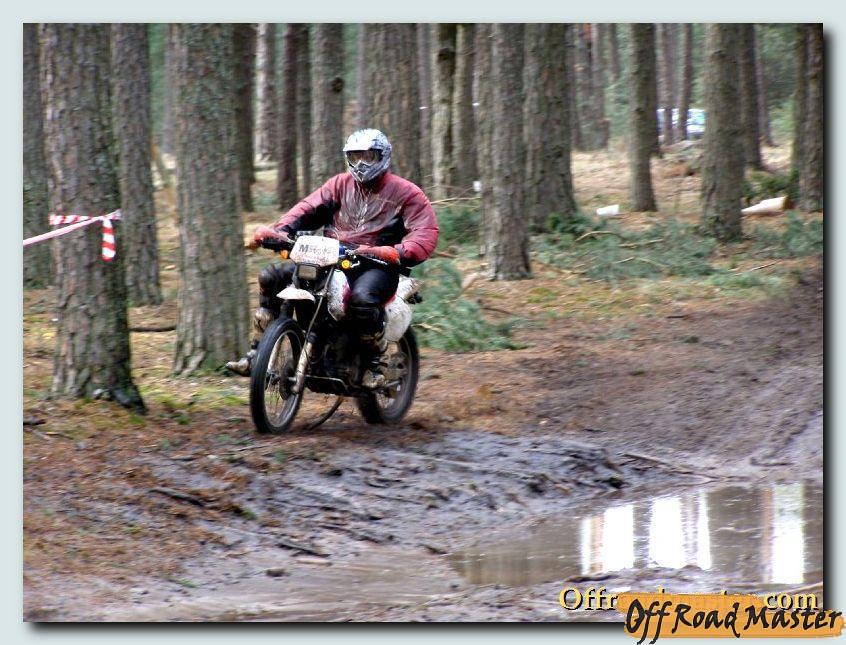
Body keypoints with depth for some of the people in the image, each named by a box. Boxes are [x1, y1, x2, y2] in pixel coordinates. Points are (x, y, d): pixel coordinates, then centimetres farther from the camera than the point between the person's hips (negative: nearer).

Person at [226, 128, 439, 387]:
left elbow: (426, 235, -12)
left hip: (375, 265, -5)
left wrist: (394, 252, -31)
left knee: (361, 298, -41)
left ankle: (373, 364, -18)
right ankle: (256, 354, -6)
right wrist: (279, 230, -13)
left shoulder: (406, 193, 0)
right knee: (272, 277, -9)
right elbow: (308, 208, 7)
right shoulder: (341, 184, 16)